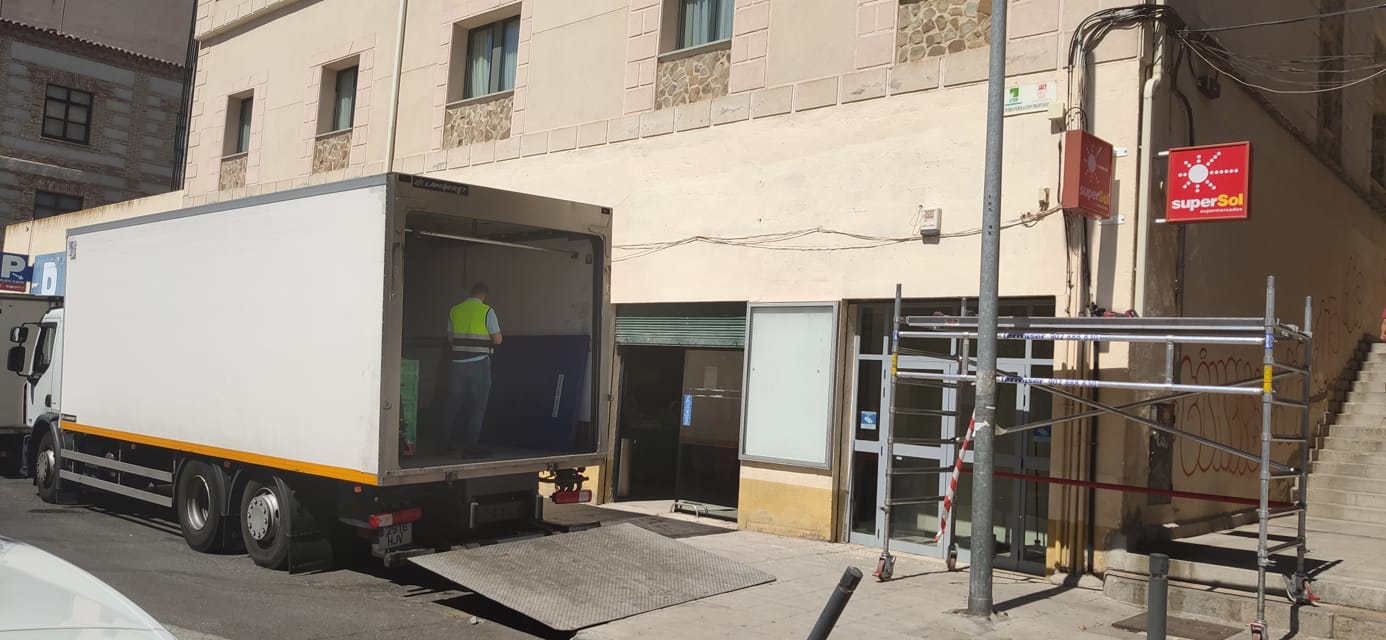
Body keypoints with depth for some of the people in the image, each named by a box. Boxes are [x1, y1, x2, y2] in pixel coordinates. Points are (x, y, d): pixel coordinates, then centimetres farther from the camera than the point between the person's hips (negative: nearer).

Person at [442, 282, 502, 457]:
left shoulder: (455, 310, 6)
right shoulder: (487, 311, -8)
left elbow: (450, 339, 14)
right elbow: (497, 340, -6)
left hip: (458, 363, 5)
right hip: (479, 363, -4)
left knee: (454, 404, 13)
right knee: (477, 406, 2)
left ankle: (448, 443, 19)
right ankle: (471, 446, 1)